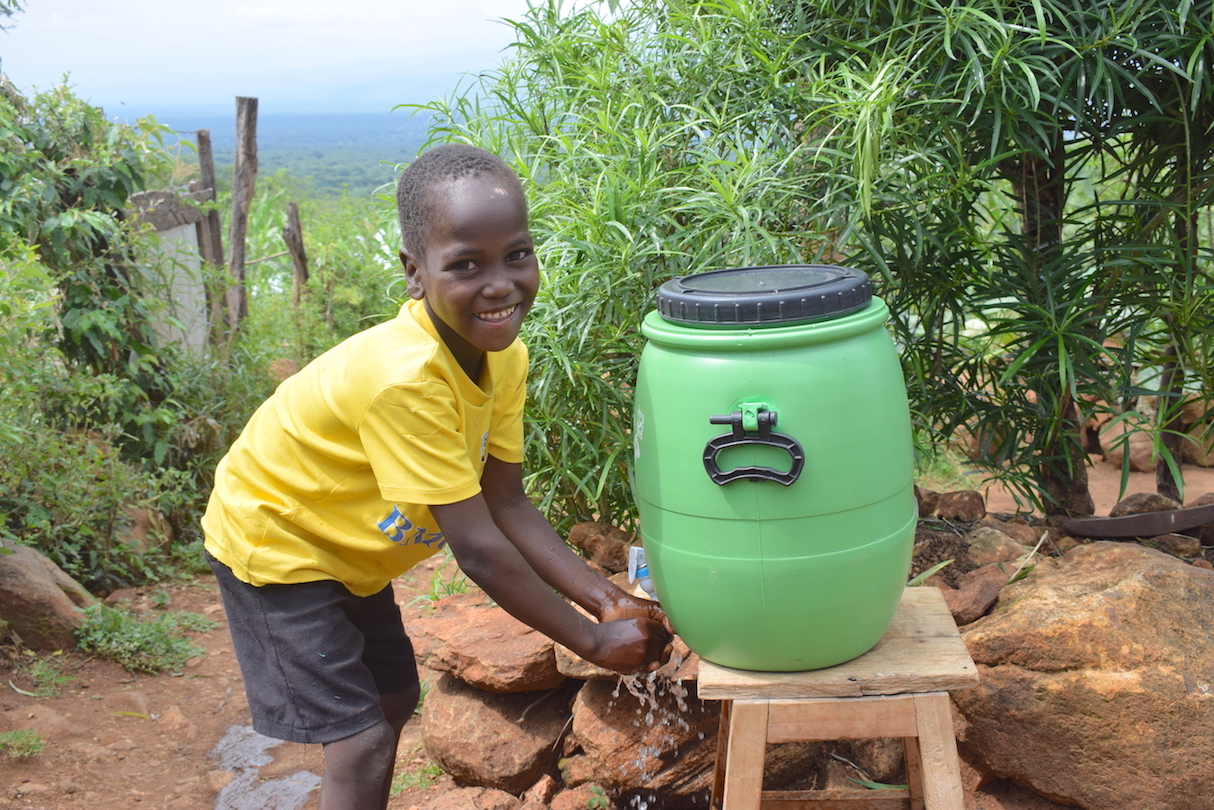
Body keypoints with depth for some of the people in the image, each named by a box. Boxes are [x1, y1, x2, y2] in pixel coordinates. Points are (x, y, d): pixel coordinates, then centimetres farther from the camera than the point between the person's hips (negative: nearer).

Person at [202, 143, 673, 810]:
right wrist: (593, 641, -26)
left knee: (394, 700, 20)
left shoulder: (503, 354, -14)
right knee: (362, 739, -9)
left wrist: (606, 600, -16)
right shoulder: (404, 379, -39)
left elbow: (506, 505, -8)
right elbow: (478, 549, -34)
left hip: (348, 548, 8)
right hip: (275, 542, -8)